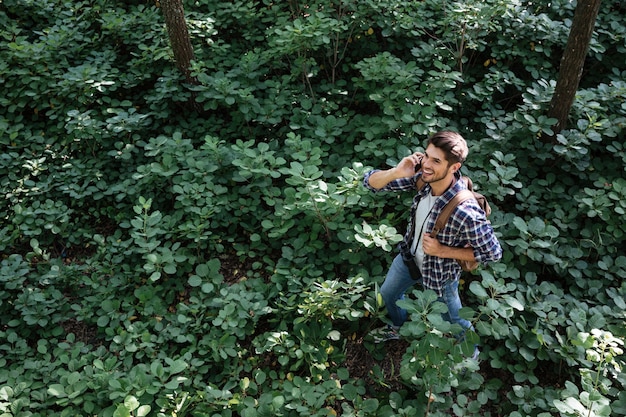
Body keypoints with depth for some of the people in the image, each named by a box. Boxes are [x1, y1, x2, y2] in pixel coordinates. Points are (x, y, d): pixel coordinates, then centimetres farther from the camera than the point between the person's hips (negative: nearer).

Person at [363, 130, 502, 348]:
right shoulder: (421, 177, -24)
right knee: (388, 294, 30)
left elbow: (493, 253, -26)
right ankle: (398, 327, 64)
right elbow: (371, 182, -18)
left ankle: (470, 353, 56)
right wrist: (396, 172, -39)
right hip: (409, 257, 6)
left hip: (440, 274, -5)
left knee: (453, 321, 22)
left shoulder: (465, 212, -40)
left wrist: (443, 251, -28)